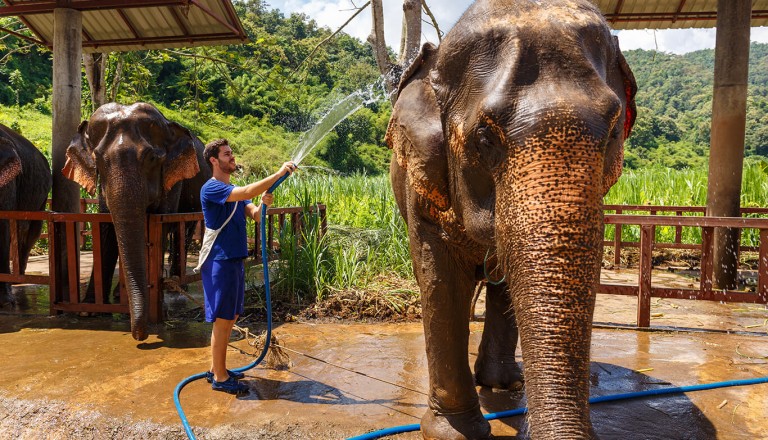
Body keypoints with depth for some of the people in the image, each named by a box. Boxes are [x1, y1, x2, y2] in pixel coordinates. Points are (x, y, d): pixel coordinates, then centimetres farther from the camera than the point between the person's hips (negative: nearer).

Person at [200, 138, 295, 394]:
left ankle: (216, 369, 27)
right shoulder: (211, 188, -13)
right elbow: (247, 192, -28)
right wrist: (279, 173, -24)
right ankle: (220, 378, 10)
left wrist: (263, 204, -15)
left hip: (235, 260, 9)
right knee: (222, 320, -1)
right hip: (220, 261, -9)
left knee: (229, 319, 15)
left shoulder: (234, 191, 16)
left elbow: (255, 216, 7)